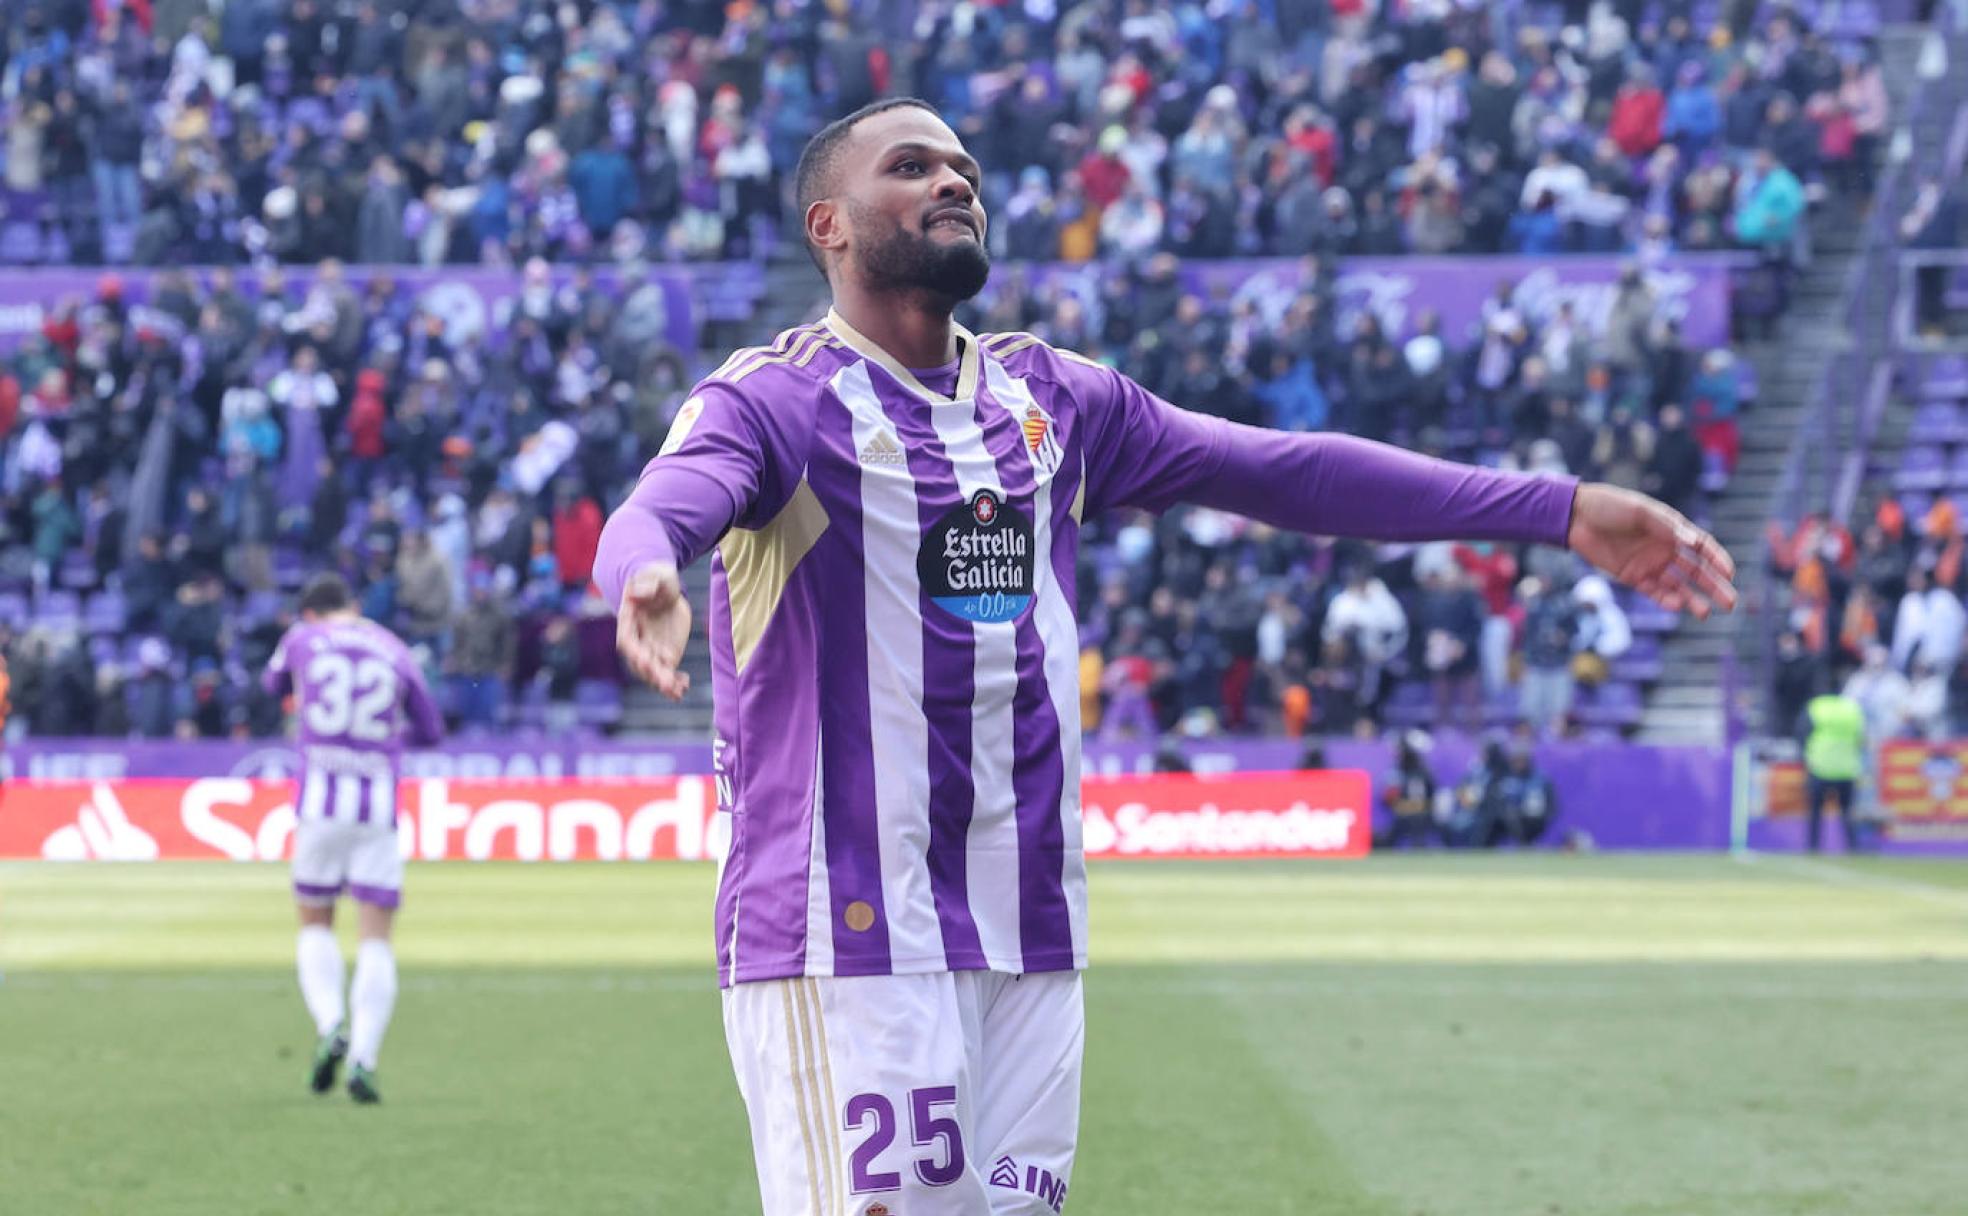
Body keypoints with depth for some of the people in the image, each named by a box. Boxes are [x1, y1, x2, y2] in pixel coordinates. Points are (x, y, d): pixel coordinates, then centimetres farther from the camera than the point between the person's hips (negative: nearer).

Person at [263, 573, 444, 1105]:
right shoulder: (395, 651, 9)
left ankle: (330, 1026, -9)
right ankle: (363, 1061, -12)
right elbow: (431, 731, 16)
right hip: (379, 804, 0)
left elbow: (273, 683, 29)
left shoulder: (302, 639, 6)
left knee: (315, 926, 15)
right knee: (376, 940, 2)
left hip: (320, 802, 0)